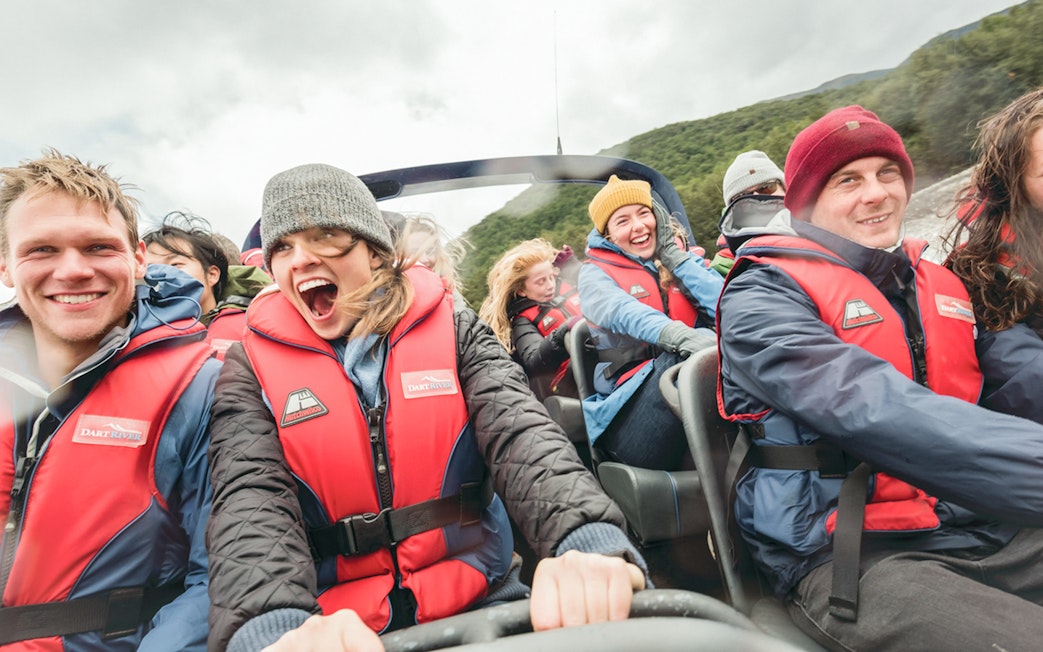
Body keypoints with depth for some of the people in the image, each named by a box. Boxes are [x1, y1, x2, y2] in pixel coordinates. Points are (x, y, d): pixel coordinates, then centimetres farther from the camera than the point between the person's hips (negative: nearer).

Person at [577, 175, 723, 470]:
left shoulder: (678, 260, 17)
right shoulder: (595, 273, 7)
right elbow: (624, 312, -18)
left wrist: (671, 252, 1)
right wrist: (683, 337, -37)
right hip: (631, 406, -3)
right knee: (688, 355, -32)